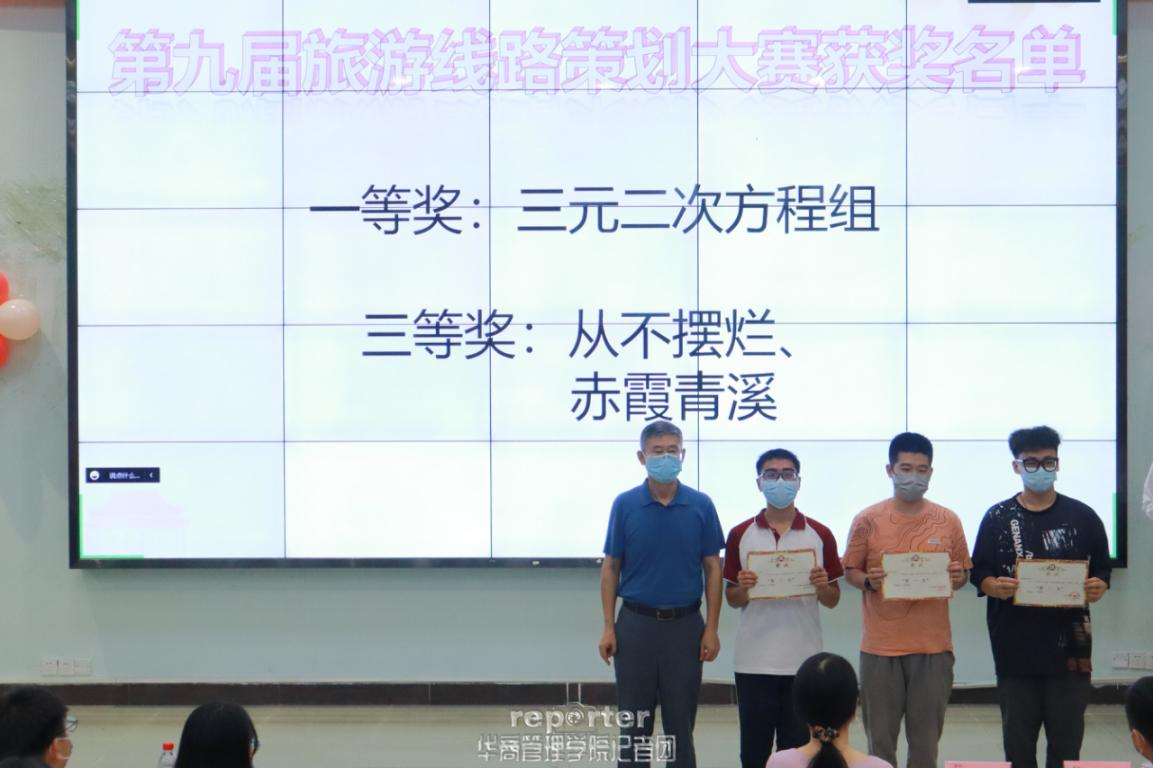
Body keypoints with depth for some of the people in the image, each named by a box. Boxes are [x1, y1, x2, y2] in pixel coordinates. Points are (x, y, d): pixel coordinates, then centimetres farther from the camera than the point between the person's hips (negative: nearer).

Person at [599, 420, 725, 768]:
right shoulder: (625, 505, -1)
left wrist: (712, 628, -4)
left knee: (680, 723, 6)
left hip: (685, 625, 0)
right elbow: (611, 568, 2)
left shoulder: (701, 506, -1)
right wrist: (608, 627, -3)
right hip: (636, 624, 0)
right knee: (633, 723, 6)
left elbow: (712, 568, 2)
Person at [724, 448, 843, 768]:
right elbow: (731, 599, 8)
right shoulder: (740, 535, 3)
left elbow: (833, 601, 7)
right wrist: (743, 588, -14)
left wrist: (822, 587, -14)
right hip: (753, 661, 0)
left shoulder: (820, 535, 3)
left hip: (804, 661, 0)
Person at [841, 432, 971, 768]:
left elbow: (962, 573, 11)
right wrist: (868, 581, -16)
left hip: (933, 646, 1)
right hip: (881, 647, -1)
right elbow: (850, 571, 5)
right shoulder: (868, 521, -1)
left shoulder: (948, 521, 3)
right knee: (880, 739, 5)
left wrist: (957, 577, -11)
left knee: (926, 739, 7)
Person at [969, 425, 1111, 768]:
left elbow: (1102, 572, 8)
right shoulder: (997, 518, 5)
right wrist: (994, 586, -17)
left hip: (1068, 647, 0)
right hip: (1015, 648, 0)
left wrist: (1097, 588, -14)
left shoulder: (1082, 517, 5)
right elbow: (979, 574, 5)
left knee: (1067, 740, 2)